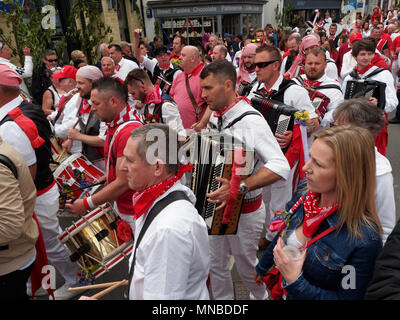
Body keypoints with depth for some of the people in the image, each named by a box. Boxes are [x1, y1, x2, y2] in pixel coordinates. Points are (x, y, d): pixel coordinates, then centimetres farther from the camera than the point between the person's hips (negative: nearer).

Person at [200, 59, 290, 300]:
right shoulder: (214, 116, 1)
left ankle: (261, 296, 48)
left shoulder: (250, 120, -22)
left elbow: (281, 167, -31)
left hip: (244, 211, -6)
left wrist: (239, 187, -37)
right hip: (215, 207, 6)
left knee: (246, 265, 17)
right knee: (217, 264, 18)